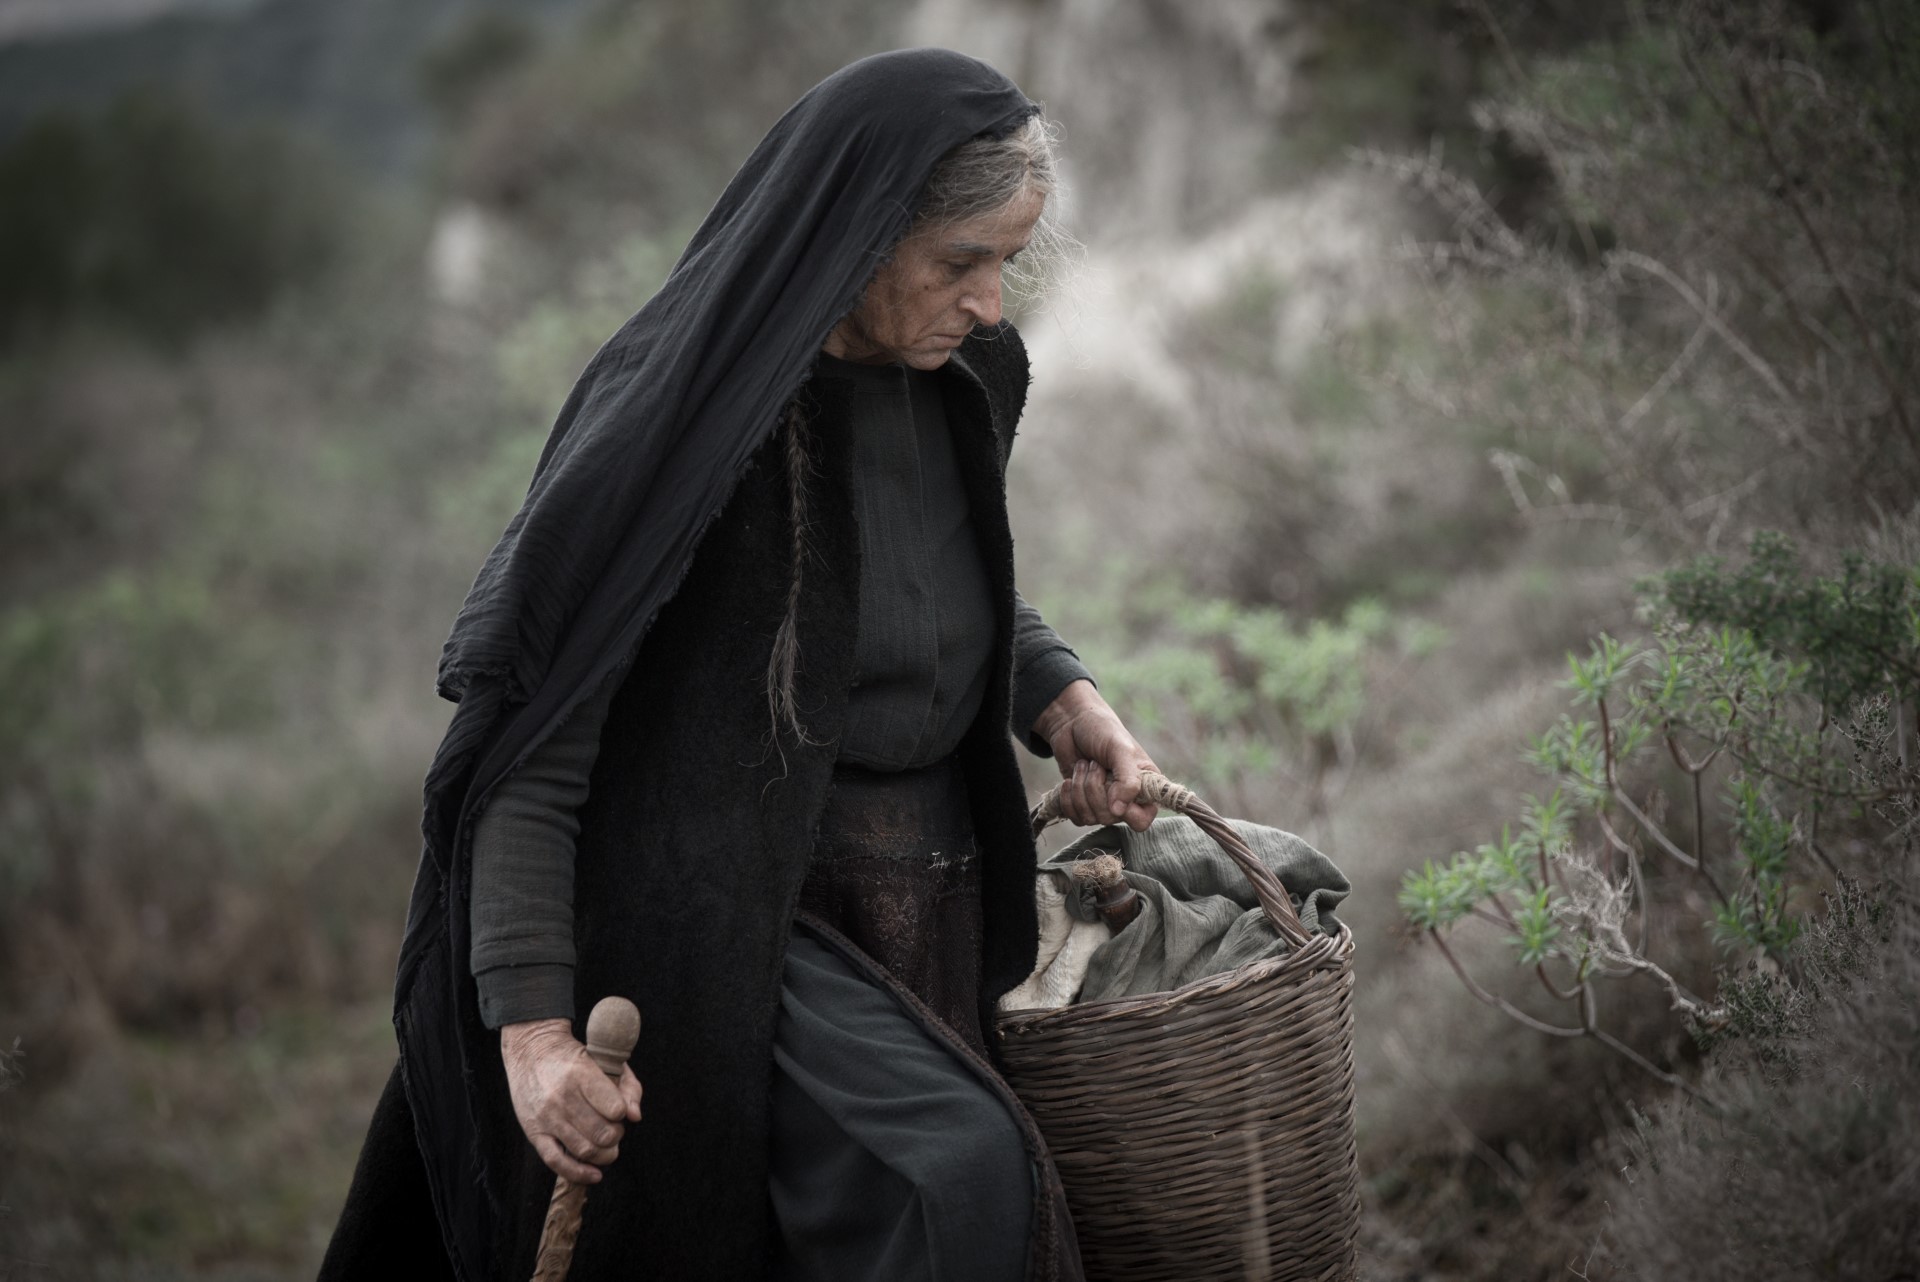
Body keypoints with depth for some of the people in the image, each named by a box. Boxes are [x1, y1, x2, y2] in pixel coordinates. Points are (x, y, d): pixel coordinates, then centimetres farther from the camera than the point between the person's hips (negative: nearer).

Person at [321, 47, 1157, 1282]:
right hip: (723, 931, -7)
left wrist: (1059, 692, 2)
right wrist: (530, 1022, -23)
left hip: (921, 915, 8)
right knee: (954, 1181, -26)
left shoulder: (969, 378, 0)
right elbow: (526, 722, -18)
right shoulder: (682, 413, -20)